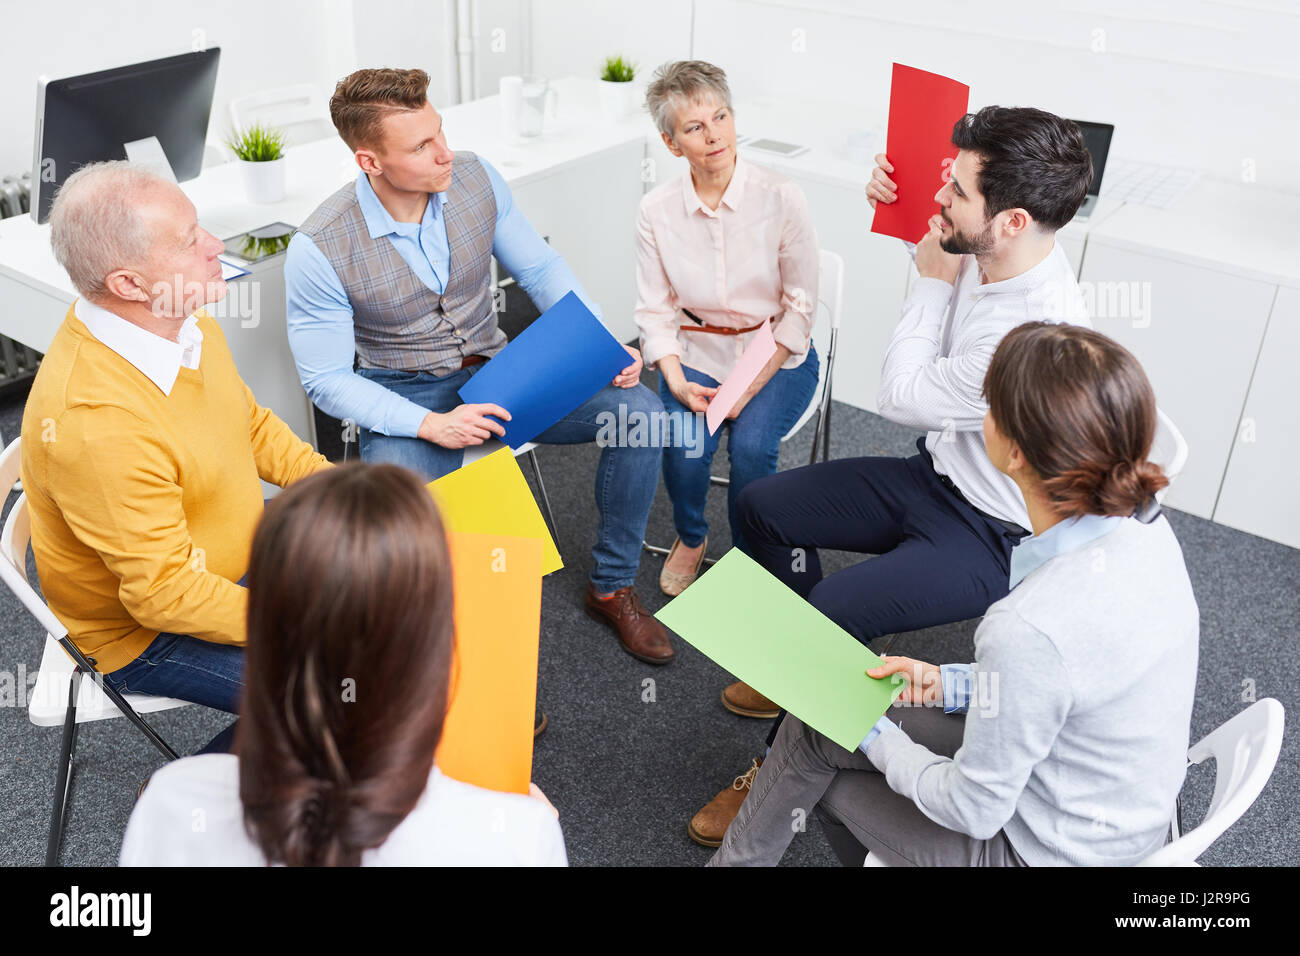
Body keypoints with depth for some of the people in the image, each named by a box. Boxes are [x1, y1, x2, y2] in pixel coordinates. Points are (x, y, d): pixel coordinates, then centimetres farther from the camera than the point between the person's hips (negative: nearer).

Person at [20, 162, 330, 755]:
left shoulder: (178, 319, -8)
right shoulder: (94, 423, -35)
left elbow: (250, 422, 9)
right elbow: (165, 594, -29)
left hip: (234, 561, 9)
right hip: (144, 633, -8)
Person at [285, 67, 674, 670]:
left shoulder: (475, 178, -7)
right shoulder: (320, 250, -18)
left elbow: (541, 270, 5)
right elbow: (326, 379, -12)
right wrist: (430, 423, -26)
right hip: (405, 396, -3)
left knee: (640, 411, -15)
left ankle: (612, 587, 5)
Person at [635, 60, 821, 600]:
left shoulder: (781, 198, -11)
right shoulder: (657, 210, -4)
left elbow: (800, 307, -8)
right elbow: (655, 311, 1)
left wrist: (749, 386, -17)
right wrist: (679, 384, -16)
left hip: (777, 355, -1)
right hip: (695, 353, 2)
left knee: (751, 444, -27)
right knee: (685, 446, -24)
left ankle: (748, 554, 5)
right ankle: (690, 538, 12)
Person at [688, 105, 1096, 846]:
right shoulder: (992, 254, -10)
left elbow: (901, 396, -21)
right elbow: (936, 230, 17)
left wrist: (935, 284, -14)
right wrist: (896, 201, -3)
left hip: (993, 539, -9)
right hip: (940, 475, 9)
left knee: (827, 615, -27)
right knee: (763, 506, 9)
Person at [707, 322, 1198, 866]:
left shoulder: (1028, 628, -38)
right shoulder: (1143, 526, -12)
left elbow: (975, 812, -23)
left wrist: (876, 741, -6)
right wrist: (950, 683, 5)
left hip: (1047, 851, -7)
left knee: (814, 740, 8)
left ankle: (736, 859, 37)